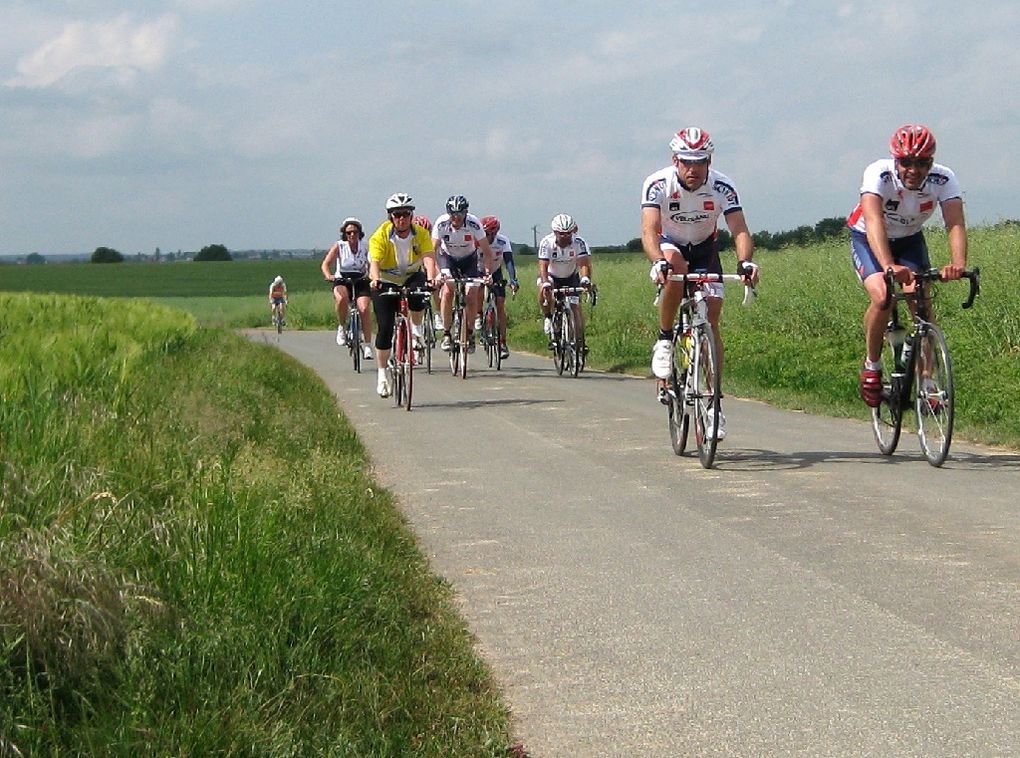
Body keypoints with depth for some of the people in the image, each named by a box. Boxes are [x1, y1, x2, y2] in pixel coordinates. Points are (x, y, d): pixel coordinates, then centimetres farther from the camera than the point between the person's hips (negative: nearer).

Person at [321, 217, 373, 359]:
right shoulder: (339, 246, -5)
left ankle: (367, 345, -15)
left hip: (361, 282, 1)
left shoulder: (366, 247, -1)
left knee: (364, 308, -21)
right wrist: (328, 275, -33)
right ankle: (342, 327, -10)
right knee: (342, 298, -35)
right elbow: (326, 264, -12)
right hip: (342, 281, -1)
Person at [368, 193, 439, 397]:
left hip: (411, 277, 1)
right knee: (385, 327, -10)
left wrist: (431, 278, -51)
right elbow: (374, 262, -34)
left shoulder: (421, 234, -17)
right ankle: (382, 376, 1)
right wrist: (375, 280, -56)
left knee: (418, 294, -35)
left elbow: (428, 257, -31)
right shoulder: (380, 236, -22)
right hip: (386, 282, -1)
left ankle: (416, 330, -6)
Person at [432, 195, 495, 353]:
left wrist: (487, 273, -35)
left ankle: (470, 334, 6)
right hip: (448, 257, 0)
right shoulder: (441, 224, -28)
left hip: (469, 259, 0)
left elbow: (487, 251, -24)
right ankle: (446, 335, -14)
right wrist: (436, 273, -39)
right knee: (447, 291, -22)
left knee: (471, 295, -13)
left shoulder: (474, 224, -29)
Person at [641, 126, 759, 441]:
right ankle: (664, 340, -19)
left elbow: (740, 229, -30)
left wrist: (745, 261, -51)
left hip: (705, 251, 1)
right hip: (670, 246, -1)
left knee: (711, 323, -10)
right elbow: (649, 230, -37)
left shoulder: (722, 187, -22)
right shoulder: (657, 184, -26)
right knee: (675, 265, -38)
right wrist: (658, 262, -56)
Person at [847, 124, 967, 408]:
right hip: (868, 240, -3)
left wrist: (958, 264, -57)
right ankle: (871, 366, -2)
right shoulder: (879, 174, -33)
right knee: (882, 298, -26)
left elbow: (956, 224, -37)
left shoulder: (944, 179, -26)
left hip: (909, 240, 3)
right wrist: (888, 266, -63)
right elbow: (874, 221, -47)